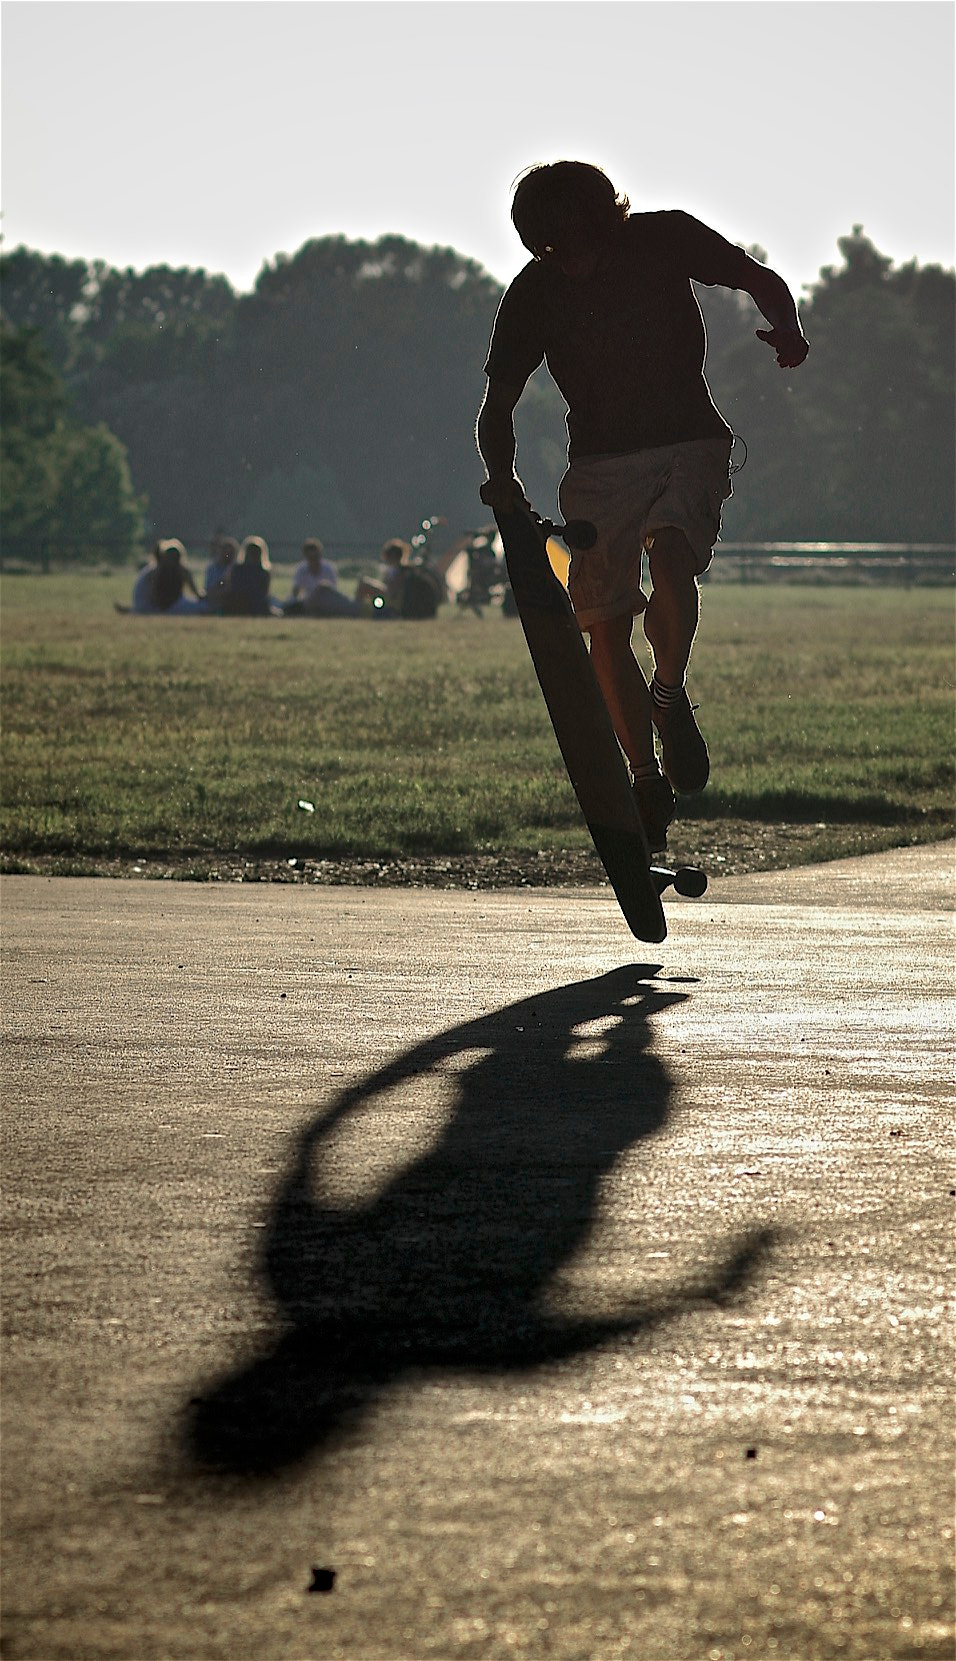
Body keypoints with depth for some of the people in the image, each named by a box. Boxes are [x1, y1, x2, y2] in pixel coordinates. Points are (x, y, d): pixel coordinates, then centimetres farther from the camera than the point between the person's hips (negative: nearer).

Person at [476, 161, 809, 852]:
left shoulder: (664, 239, -8)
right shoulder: (535, 293, -5)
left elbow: (760, 278, 2)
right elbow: (497, 408, 0)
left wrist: (787, 327, -21)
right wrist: (503, 479, -20)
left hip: (690, 444, -2)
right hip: (599, 465, 2)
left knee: (672, 557, -31)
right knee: (606, 626, -5)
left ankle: (671, 695, -6)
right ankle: (648, 780, 10)